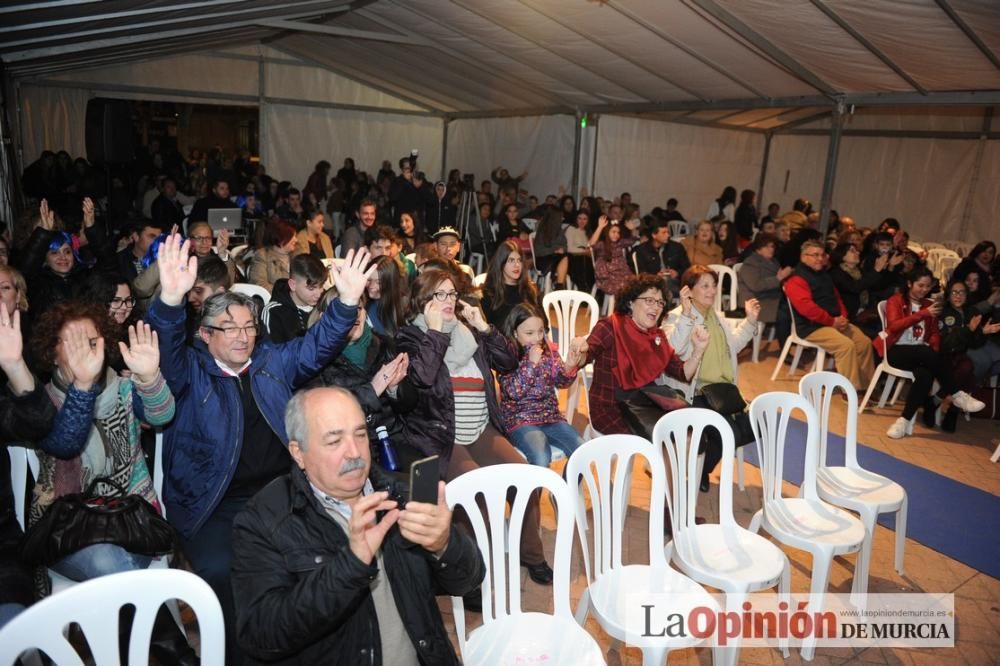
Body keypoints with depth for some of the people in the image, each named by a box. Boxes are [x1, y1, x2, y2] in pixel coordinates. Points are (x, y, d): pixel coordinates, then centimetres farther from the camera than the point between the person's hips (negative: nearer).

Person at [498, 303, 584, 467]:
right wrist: (531, 363, -22)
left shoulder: (548, 349, 6)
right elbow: (514, 392, -16)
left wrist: (569, 368, -16)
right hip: (520, 419, -5)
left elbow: (561, 382, 6)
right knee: (541, 458, -30)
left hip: (551, 415, 5)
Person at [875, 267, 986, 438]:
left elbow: (935, 333, 12)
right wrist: (923, 314, -22)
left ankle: (905, 420, -28)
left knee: (925, 375, -33)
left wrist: (934, 350, -10)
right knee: (929, 354, -36)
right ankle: (956, 395, -22)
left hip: (921, 355, 4)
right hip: (897, 351, -4)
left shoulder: (929, 305, 20)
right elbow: (894, 326, -13)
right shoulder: (896, 301, 6)